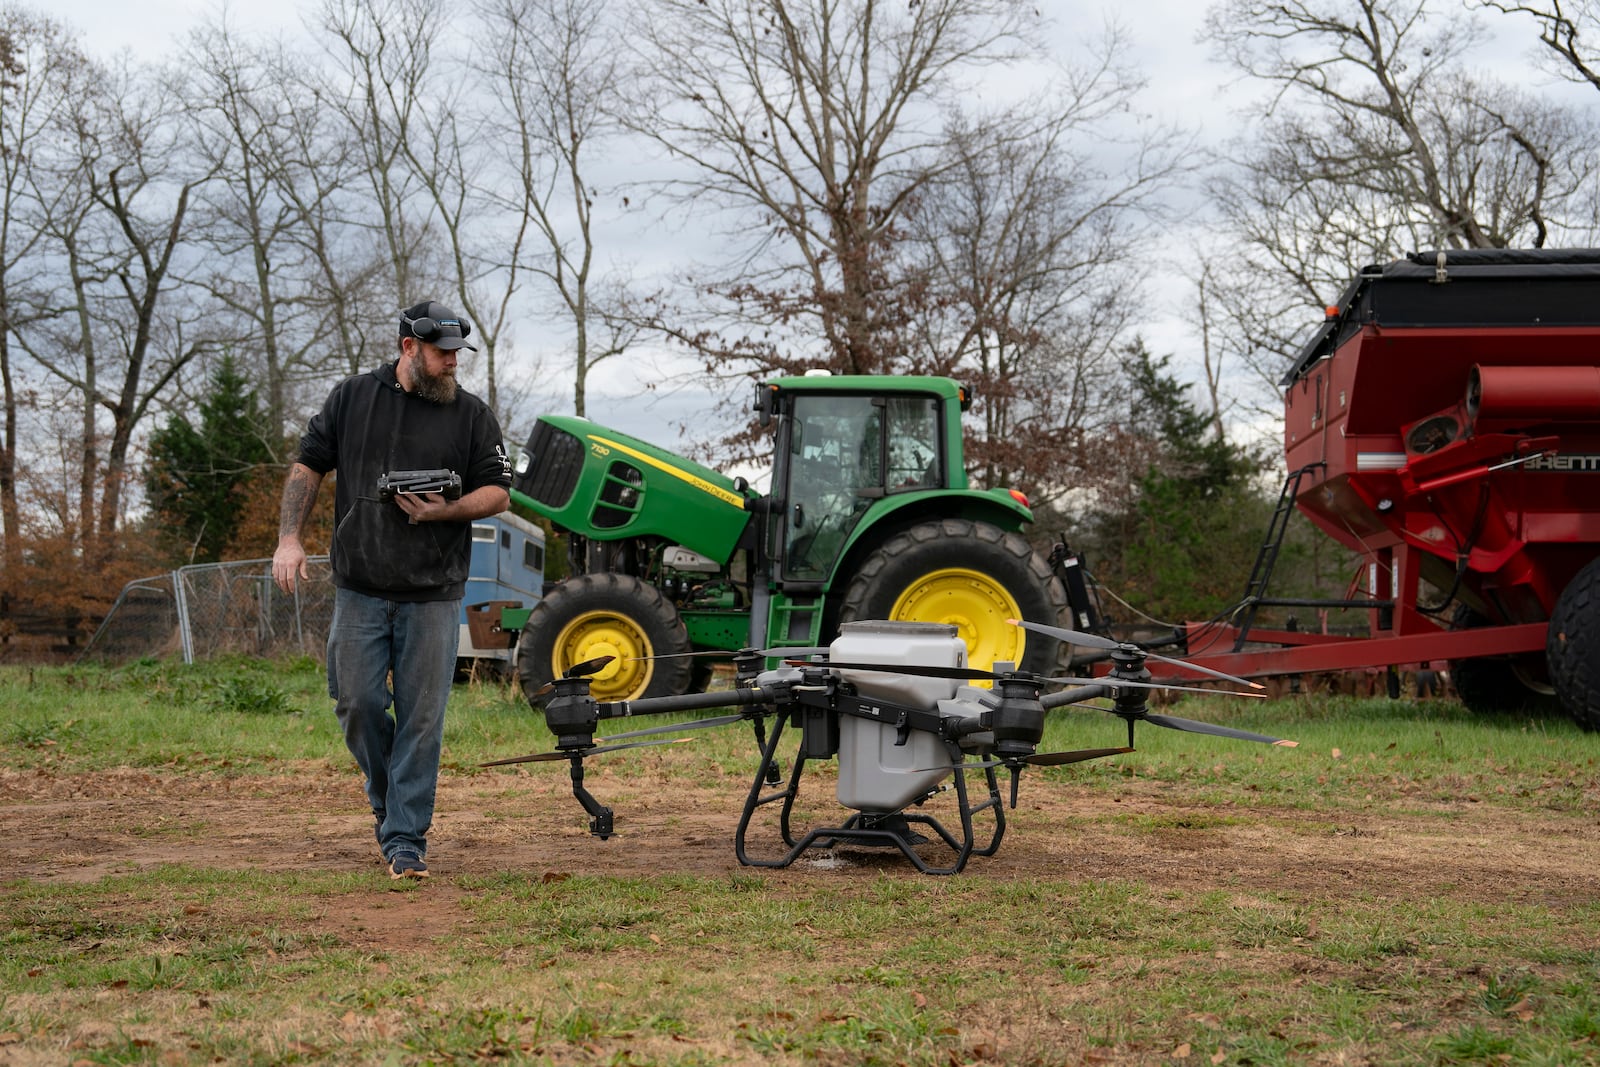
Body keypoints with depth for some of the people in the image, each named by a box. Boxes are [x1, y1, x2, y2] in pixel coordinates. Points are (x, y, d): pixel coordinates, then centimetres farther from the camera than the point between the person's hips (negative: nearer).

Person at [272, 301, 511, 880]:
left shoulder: (472, 414, 4)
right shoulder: (351, 398, 6)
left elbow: (498, 490, 5)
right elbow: (308, 466, 10)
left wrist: (445, 512, -13)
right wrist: (290, 539, 0)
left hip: (433, 594, -1)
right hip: (360, 588, 1)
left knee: (421, 718, -1)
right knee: (357, 703, 1)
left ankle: (405, 838, 7)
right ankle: (388, 796, 28)